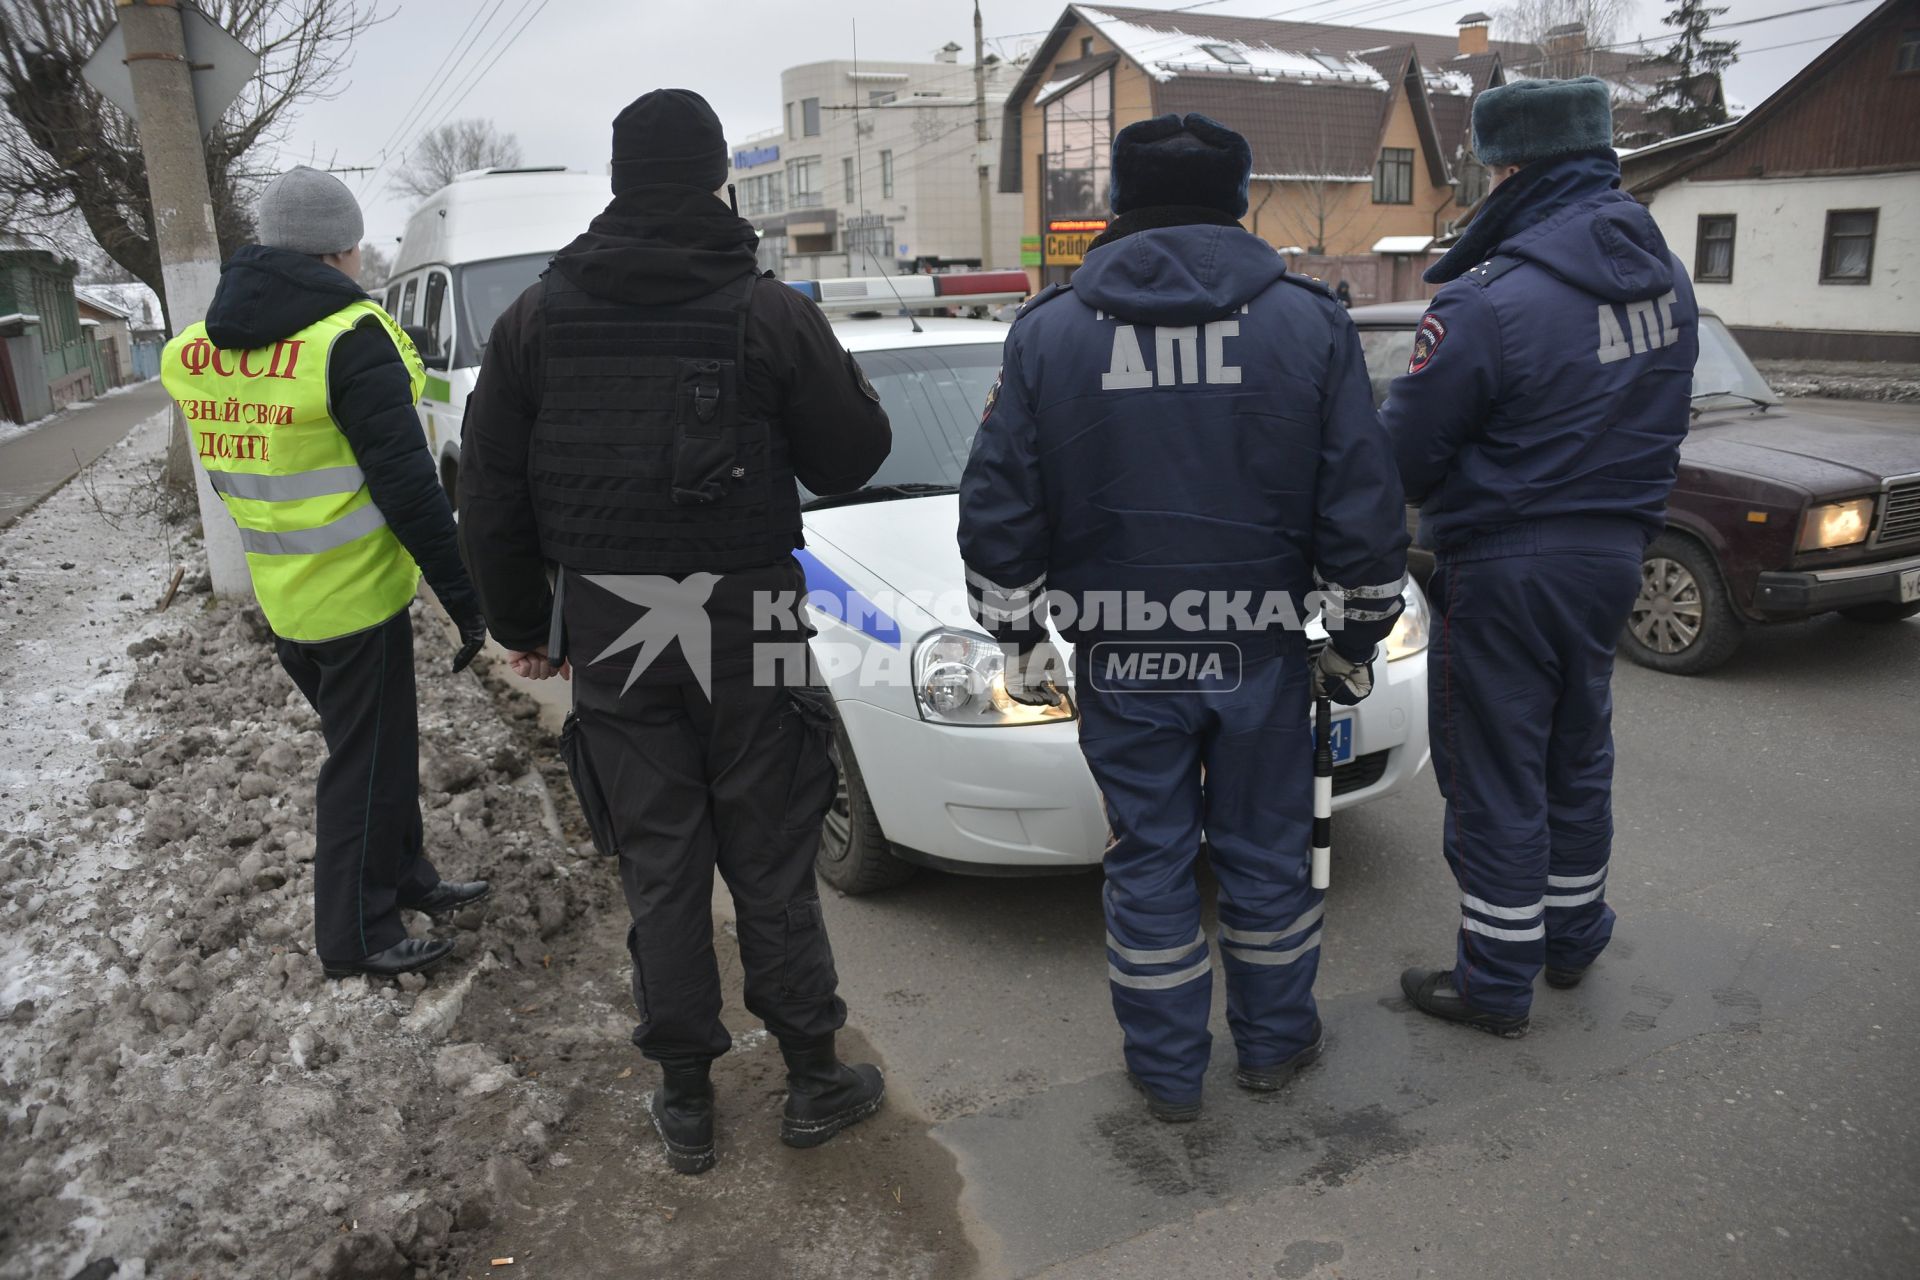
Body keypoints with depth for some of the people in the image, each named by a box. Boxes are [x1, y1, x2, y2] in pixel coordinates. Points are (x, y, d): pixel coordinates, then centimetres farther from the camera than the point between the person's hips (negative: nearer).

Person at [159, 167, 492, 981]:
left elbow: (232, 469, 14)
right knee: (368, 762, 6)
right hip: (357, 594, -8)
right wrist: (462, 595, -16)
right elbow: (405, 483, -20)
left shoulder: (198, 351, 6)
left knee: (372, 746, 23)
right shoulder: (351, 339, -19)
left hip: (281, 600, 8)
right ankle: (356, 937, 18)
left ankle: (404, 878, 37)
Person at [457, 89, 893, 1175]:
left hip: (610, 634, 3)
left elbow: (494, 491, 7)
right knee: (771, 865, 10)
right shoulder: (770, 312, -8)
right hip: (743, 627, -2)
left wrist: (523, 622, 17)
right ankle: (816, 1079, 24)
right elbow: (854, 454, -1)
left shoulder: (540, 315, 3)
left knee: (660, 867, 12)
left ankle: (686, 1098, 25)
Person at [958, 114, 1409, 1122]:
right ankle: (1275, 1043, 35)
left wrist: (1019, 638, 9)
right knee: (1266, 853, 17)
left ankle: (1168, 1072, 27)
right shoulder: (1310, 322, -2)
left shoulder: (1049, 330, -1)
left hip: (1121, 661, 0)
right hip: (1261, 655, 1)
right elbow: (1365, 509, -1)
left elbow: (997, 511, -1)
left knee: (1149, 862, 13)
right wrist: (1357, 638, 10)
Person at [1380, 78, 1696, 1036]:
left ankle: (1496, 986, 18)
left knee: (1494, 776, 5)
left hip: (1506, 566, -8)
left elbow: (1403, 456, -17)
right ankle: (1574, 937, 40)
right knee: (1578, 752, 22)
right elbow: (1657, 422, 13)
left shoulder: (1489, 303, -23)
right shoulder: (1665, 279, 4)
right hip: (1614, 551, 8)